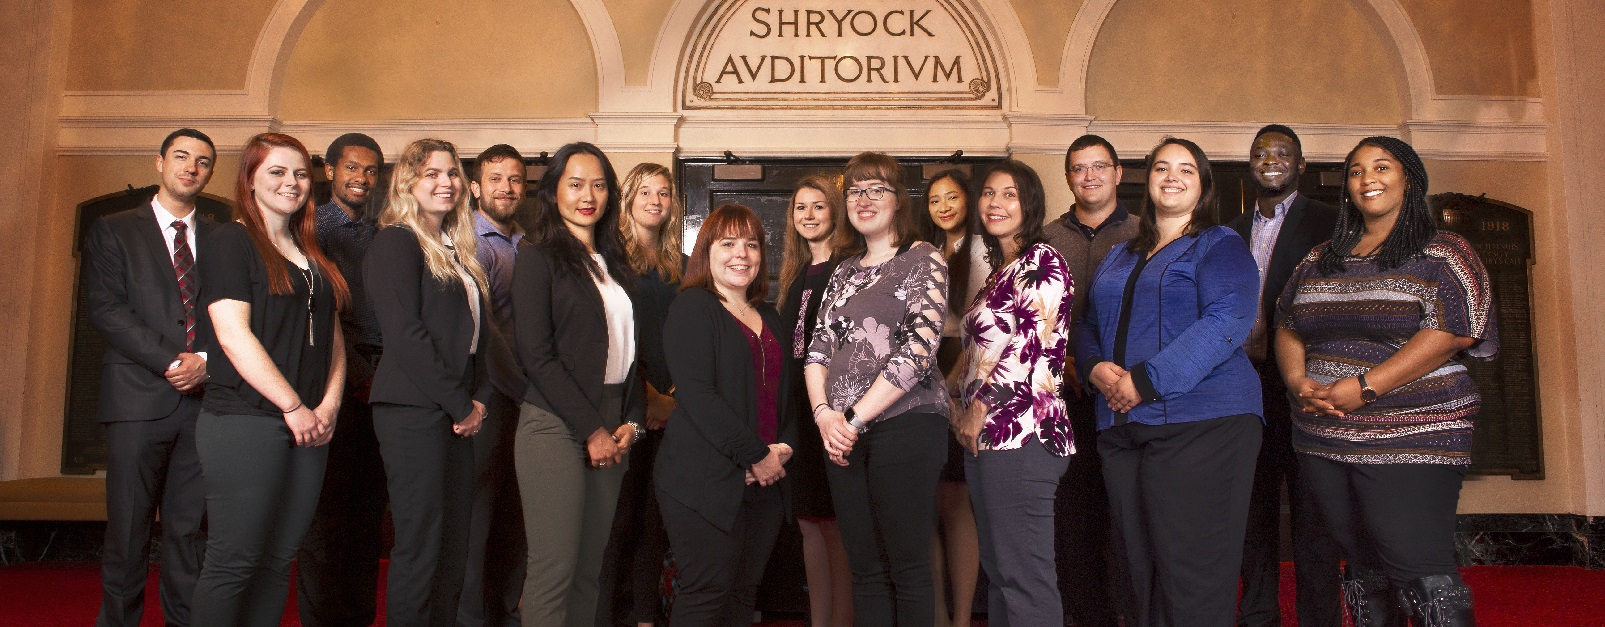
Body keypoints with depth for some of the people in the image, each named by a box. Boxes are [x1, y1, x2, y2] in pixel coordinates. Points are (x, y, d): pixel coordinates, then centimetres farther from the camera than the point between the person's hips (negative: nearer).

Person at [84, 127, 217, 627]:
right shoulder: (112, 231, 8)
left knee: (189, 530, 5)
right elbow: (105, 309, -3)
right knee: (128, 531, 1)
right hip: (139, 398, -2)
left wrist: (206, 360, -10)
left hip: (204, 397, 2)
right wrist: (171, 361, -12)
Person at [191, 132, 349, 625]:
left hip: (308, 426, 6)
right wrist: (294, 406, -13)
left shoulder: (313, 255, 18)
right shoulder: (230, 243, -2)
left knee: (277, 561, 9)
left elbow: (332, 335, 16)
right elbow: (233, 335, -12)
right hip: (245, 422, -6)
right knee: (233, 563, -3)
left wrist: (330, 403, -1)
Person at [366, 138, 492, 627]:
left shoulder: (457, 249, 19)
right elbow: (404, 333, -15)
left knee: (454, 546, 9)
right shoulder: (395, 242, -6)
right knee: (420, 546, -4)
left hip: (457, 415, 8)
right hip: (413, 411, -8)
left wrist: (479, 399, 4)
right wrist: (461, 404, -12)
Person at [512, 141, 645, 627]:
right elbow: (537, 357, -9)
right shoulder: (539, 258, -2)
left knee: (590, 568, 8)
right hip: (556, 426, -6)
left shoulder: (615, 263, 16)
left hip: (609, 429, 6)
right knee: (554, 569, -6)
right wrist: (591, 429, -11)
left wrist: (630, 421, 3)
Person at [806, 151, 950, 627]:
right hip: (842, 432, 6)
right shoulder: (845, 271, 18)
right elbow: (819, 345, 13)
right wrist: (824, 413, -5)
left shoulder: (923, 259, -1)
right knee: (865, 570, 9)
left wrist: (857, 419, -12)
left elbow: (919, 347, -12)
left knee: (908, 569, -1)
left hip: (906, 423, -5)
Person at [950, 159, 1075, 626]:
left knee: (1024, 575, -8)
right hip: (986, 435, 9)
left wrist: (981, 408, -11)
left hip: (1020, 433, -9)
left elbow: (1036, 341, -15)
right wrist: (963, 409, 11)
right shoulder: (999, 271, 22)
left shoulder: (1042, 261, -5)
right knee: (997, 570, 13)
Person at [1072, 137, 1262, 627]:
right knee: (1141, 571, 10)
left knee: (1193, 580, -7)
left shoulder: (1220, 246, 2)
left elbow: (1227, 322, -13)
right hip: (1122, 428, 6)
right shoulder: (1119, 259, 22)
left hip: (1201, 423, -6)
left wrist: (1146, 381, -19)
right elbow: (1087, 325, 21)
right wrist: (1095, 368, -3)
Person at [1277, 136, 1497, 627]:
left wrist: (1365, 388, -18)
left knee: (1420, 570, -10)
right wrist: (1299, 382, -6)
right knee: (1364, 569, 12)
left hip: (1411, 438, -5)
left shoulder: (1442, 253, 0)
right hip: (1322, 441, 5)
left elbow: (1452, 332, -12)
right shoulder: (1319, 260, 16)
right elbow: (1287, 329, 15)